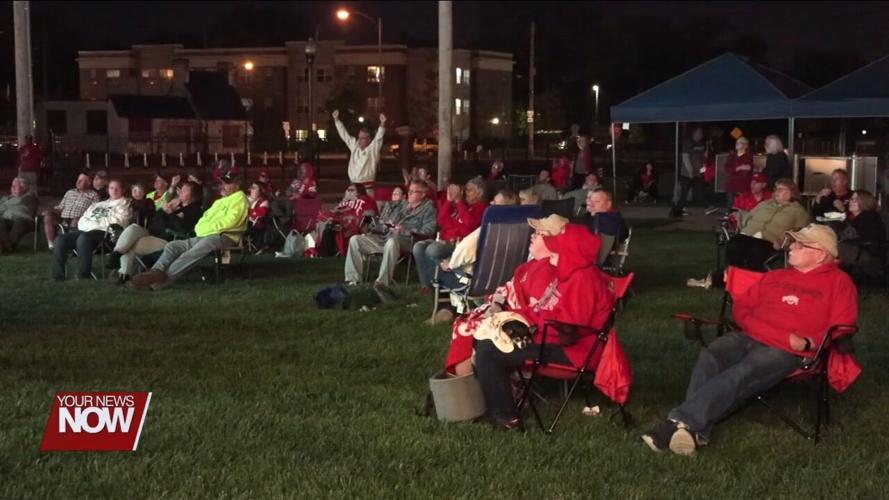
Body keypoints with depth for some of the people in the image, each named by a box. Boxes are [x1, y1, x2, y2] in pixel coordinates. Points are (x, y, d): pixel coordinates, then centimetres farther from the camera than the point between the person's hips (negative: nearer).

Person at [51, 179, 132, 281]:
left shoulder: (124, 204, 15)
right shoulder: (98, 204, 33)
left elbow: (118, 221, -2)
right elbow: (83, 220, 22)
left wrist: (94, 222, -1)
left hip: (104, 232, -6)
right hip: (86, 230, 6)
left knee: (83, 238, -38)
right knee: (60, 239, -18)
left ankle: (84, 274, -34)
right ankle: (58, 275, -19)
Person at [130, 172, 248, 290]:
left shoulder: (239, 198, 2)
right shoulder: (220, 201, 31)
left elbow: (230, 221, -14)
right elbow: (206, 218, 25)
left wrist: (207, 228, -13)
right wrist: (200, 228, 1)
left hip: (223, 237, -10)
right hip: (204, 236, 10)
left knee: (191, 255, -34)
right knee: (171, 246, -5)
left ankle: (158, 283, -44)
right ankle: (155, 273, -28)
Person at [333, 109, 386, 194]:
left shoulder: (373, 148, -4)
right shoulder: (354, 146, 10)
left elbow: (379, 137, -17)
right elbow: (344, 134, 15)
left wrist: (382, 124, -33)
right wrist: (336, 119, 14)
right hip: (353, 186, 6)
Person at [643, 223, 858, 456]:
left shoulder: (838, 282, 9)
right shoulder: (776, 276, 27)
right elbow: (743, 306, 28)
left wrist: (808, 343, -15)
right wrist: (755, 326, 7)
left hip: (788, 350, -5)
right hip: (748, 338, 5)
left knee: (743, 373, -34)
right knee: (710, 356, -27)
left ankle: (681, 422, -45)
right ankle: (694, 429, -42)